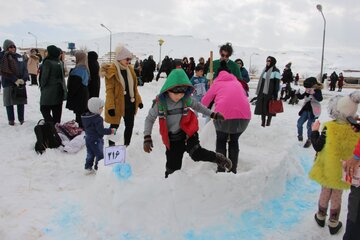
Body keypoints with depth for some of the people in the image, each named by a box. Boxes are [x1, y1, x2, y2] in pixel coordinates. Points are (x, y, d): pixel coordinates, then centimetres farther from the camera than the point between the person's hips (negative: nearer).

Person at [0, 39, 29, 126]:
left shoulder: (19, 56, 11)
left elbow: (24, 69, 7)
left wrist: (24, 79, -10)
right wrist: (15, 80, -18)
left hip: (21, 83, 3)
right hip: (8, 83, -3)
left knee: (21, 102, 5)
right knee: (9, 102, 2)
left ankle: (21, 119, 15)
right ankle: (11, 120, 13)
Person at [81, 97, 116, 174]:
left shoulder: (85, 116, 4)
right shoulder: (98, 119, -25)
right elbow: (101, 130, -26)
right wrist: (111, 131, -18)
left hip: (88, 138, 9)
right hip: (96, 140, -9)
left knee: (90, 154, 19)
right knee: (100, 155, 5)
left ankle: (88, 168, 25)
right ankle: (98, 168, 12)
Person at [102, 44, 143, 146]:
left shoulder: (130, 69, 8)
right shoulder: (111, 71, -12)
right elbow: (109, 90, -14)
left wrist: (138, 100, 13)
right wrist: (111, 107, -19)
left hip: (130, 103, 6)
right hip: (117, 104, -6)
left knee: (130, 125, 11)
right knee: (115, 126, 7)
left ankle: (126, 146, 27)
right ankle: (111, 146, 23)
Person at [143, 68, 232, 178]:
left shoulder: (186, 99, -12)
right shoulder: (160, 102, -15)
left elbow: (197, 105, 11)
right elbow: (150, 119, -2)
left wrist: (212, 114, 12)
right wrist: (147, 137, -11)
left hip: (188, 133, -1)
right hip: (172, 139, 1)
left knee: (196, 153, -26)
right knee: (172, 168, 5)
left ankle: (217, 157, 0)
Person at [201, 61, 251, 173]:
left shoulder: (217, 83, 20)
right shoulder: (237, 83, 28)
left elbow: (204, 102, 26)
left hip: (224, 114, -2)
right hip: (244, 115, 3)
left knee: (221, 141, 21)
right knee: (234, 141, 24)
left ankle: (221, 170, 17)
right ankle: (233, 170, 23)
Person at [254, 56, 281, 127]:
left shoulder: (276, 71, -6)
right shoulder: (265, 69, 15)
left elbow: (277, 83, -9)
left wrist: (276, 94, -14)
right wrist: (258, 92, 16)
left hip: (270, 92, -6)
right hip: (262, 92, 6)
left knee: (269, 107, -1)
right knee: (261, 106, 5)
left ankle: (268, 121, 11)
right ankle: (263, 121, 13)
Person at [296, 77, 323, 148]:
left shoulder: (317, 91, -12)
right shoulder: (307, 91, 5)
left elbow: (320, 99, -28)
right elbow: (301, 97, 17)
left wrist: (314, 93, -40)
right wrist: (298, 94, -3)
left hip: (313, 111, -6)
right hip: (306, 110, 7)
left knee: (309, 125, -10)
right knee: (299, 123, 4)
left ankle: (309, 140, 9)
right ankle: (300, 135, 28)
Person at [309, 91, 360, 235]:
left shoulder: (329, 127, -22)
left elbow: (318, 147, -17)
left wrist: (314, 131, -6)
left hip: (327, 168, -1)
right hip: (343, 171, 1)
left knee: (325, 193, 19)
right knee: (337, 197, 16)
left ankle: (321, 217, 37)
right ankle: (333, 223, 28)